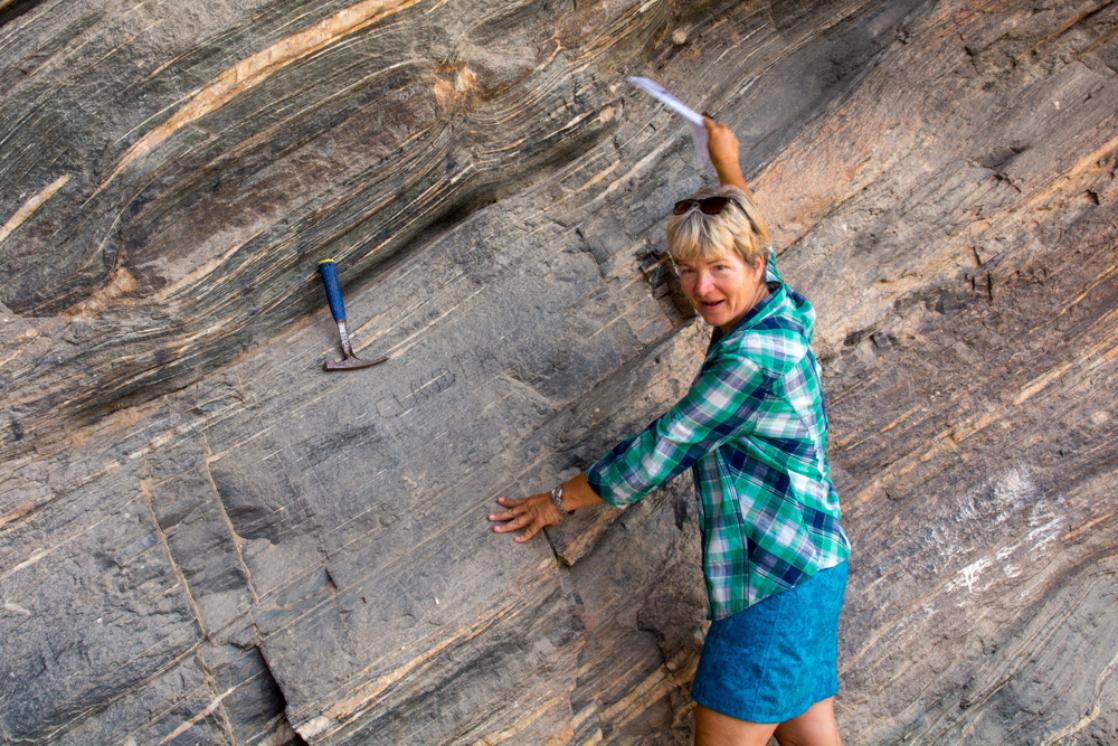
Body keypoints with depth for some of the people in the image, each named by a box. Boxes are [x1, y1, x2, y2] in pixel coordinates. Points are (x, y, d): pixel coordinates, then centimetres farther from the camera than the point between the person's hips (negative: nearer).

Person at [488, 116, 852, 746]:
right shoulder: (782, 309, 8)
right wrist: (728, 163, 48)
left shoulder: (753, 356, -20)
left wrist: (562, 500, -1)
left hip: (778, 580, -10)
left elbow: (663, 449, -14)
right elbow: (752, 230, 29)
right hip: (809, 570, 10)